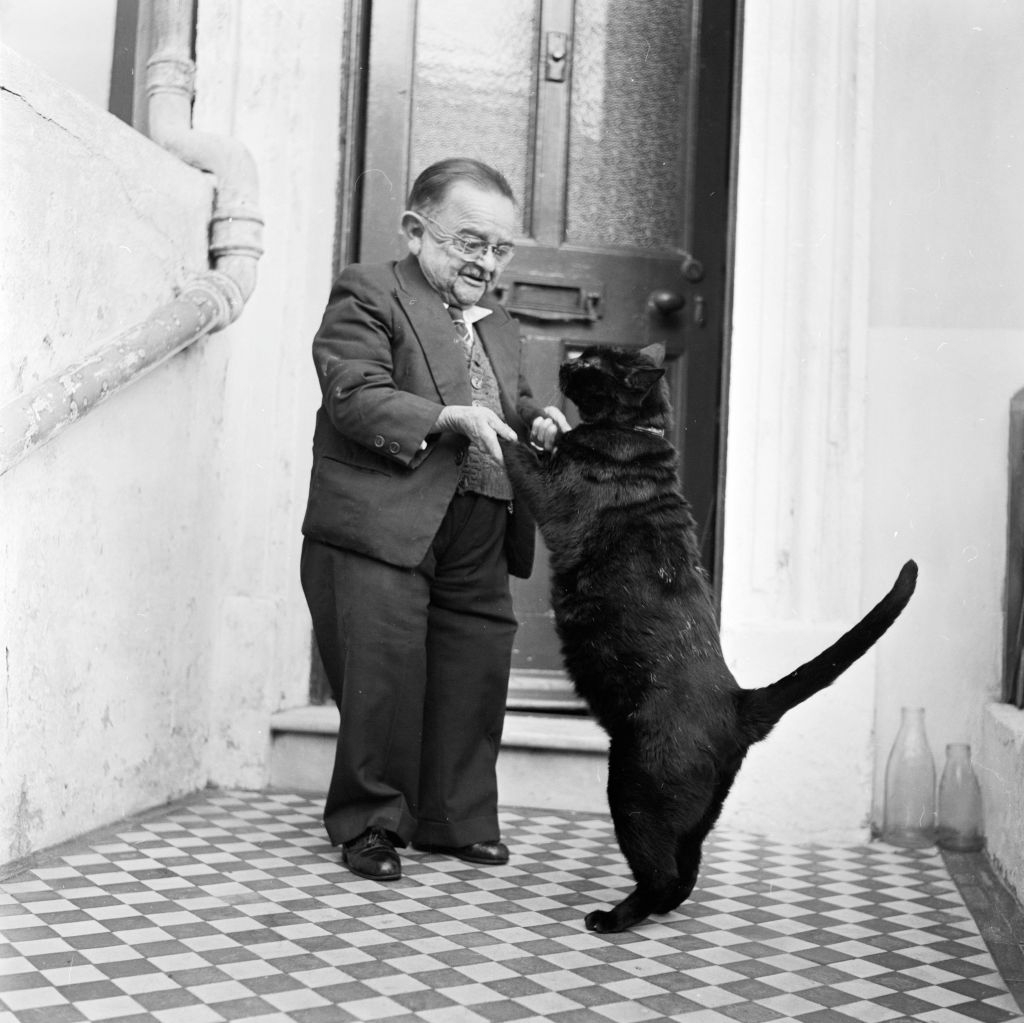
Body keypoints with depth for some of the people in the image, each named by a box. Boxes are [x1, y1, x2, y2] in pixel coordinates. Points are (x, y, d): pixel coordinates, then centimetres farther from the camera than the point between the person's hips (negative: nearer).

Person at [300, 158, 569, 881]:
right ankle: (371, 822, 14)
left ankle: (456, 820, 26)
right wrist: (450, 418, -23)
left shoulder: (502, 328, 23)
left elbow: (513, 406, 29)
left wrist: (538, 422, 4)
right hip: (382, 531, -7)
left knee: (475, 679, 10)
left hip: (479, 548, 7)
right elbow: (355, 397, -13)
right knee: (383, 681, -5)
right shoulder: (368, 295, 0)